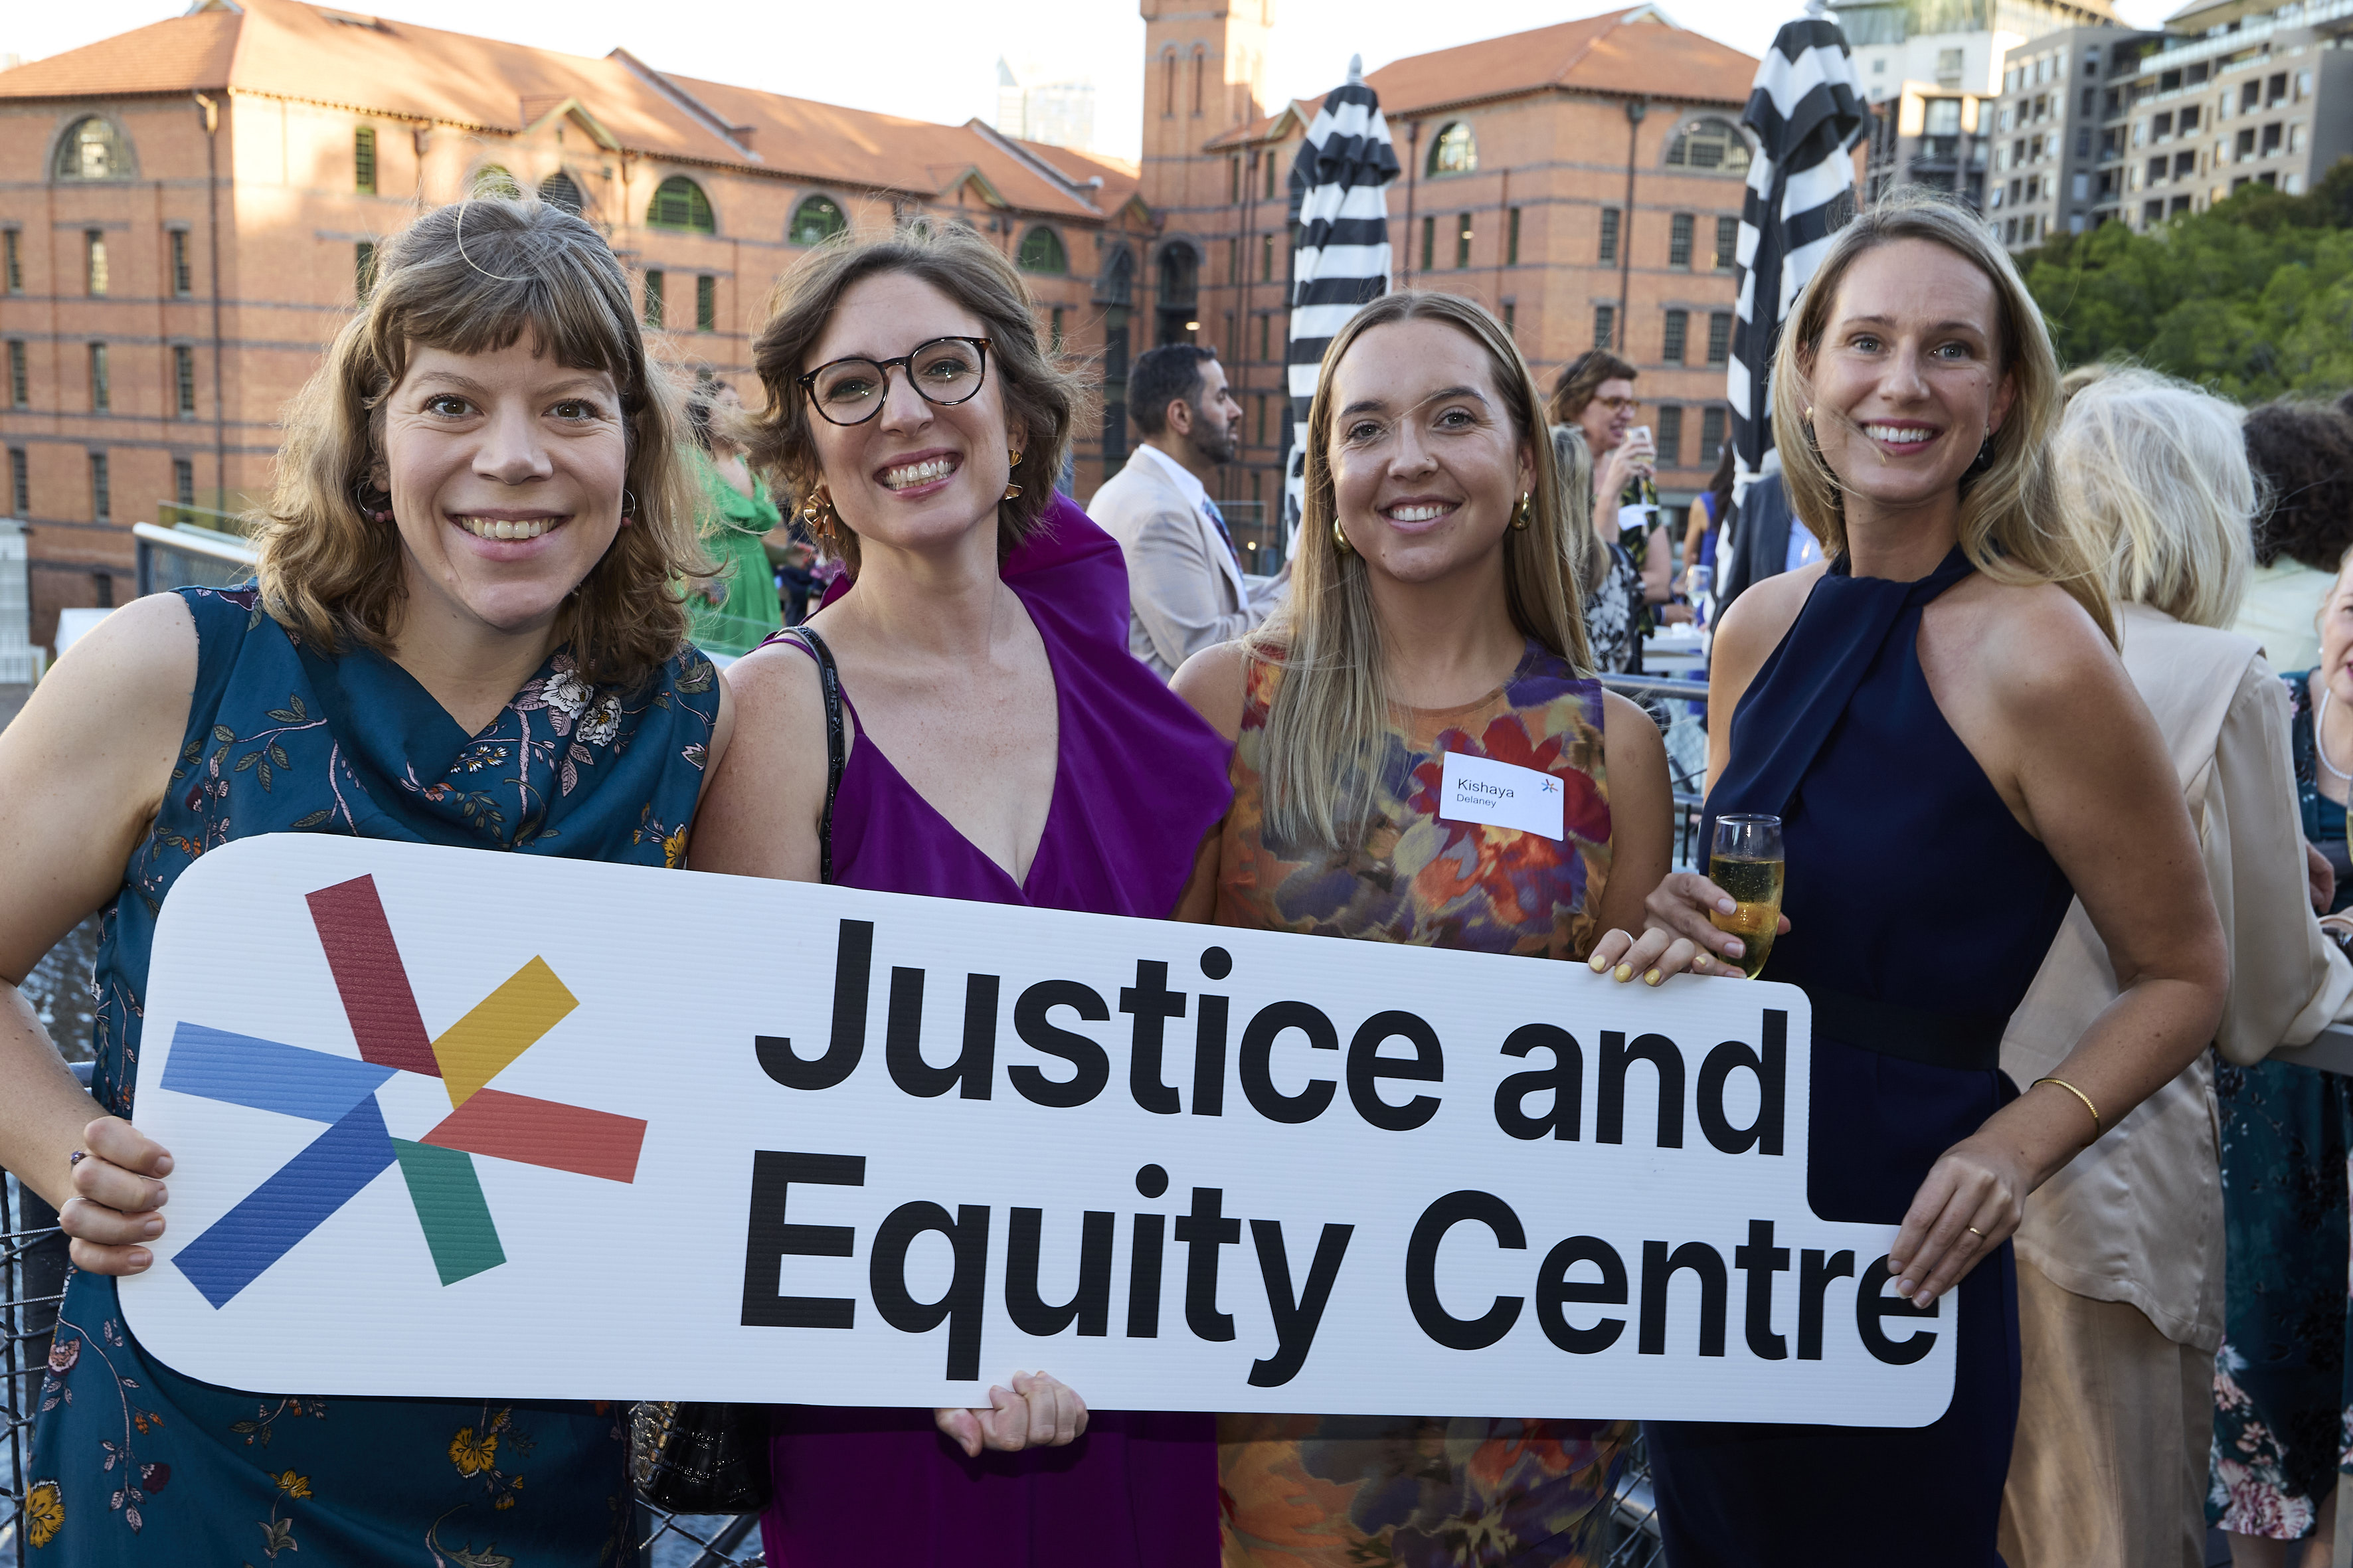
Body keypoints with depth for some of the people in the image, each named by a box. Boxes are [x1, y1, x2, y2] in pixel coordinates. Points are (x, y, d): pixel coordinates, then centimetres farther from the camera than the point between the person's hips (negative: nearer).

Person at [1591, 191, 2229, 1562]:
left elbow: (2186, 977, -8)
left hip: (1894, 1237, -6)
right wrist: (1682, 934, -7)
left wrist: (2019, 1144, -21)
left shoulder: (2037, 652, -16)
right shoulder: (1761, 629, 1)